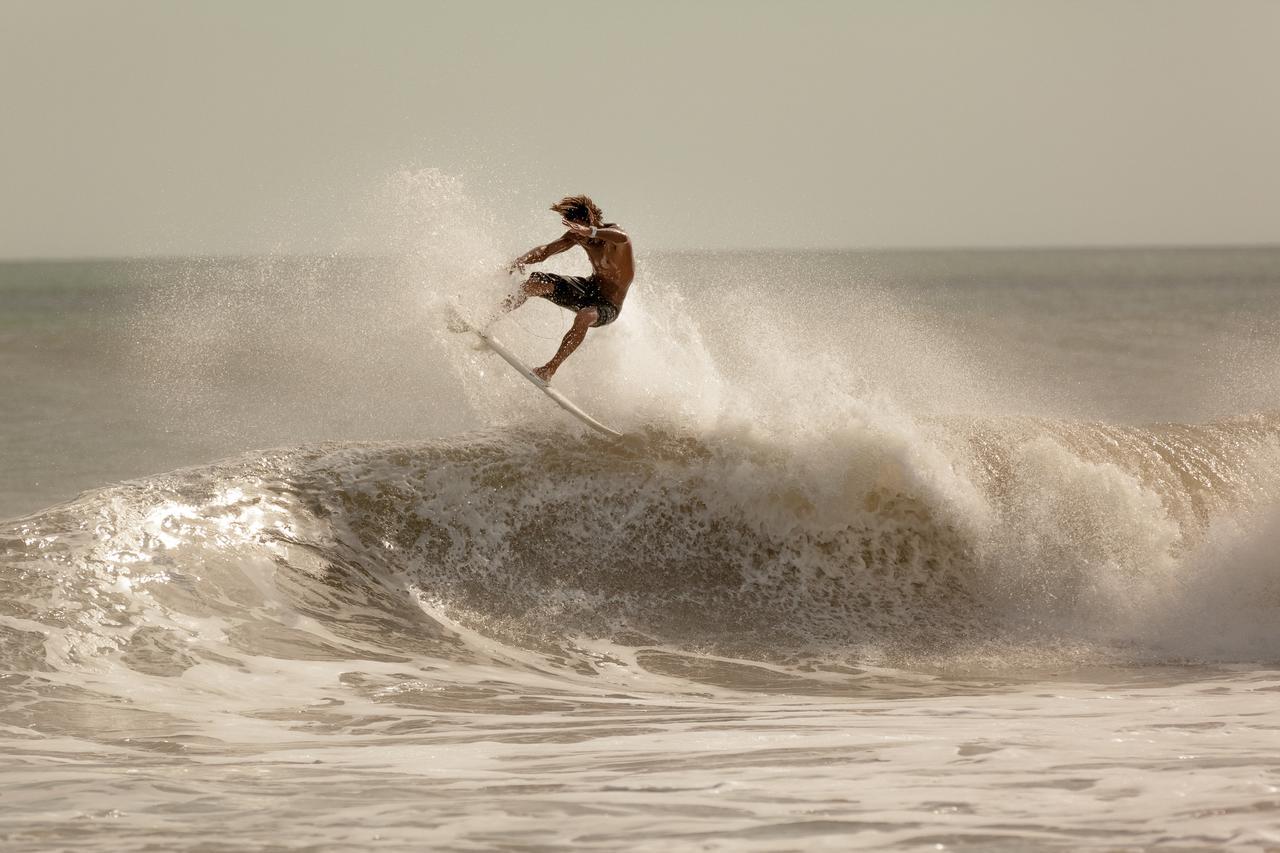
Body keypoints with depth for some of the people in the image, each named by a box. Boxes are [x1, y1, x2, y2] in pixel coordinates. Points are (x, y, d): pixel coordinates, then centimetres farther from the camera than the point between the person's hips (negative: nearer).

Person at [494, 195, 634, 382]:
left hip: (609, 304, -7)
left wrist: (590, 232, -67)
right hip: (590, 288, 7)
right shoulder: (577, 236, -4)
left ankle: (550, 369, -37)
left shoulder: (613, 234, -25)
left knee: (584, 317, -40)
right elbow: (546, 250, -6)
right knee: (535, 282, -8)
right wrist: (522, 259, -27)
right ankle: (488, 322, -6)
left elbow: (622, 238, -50)